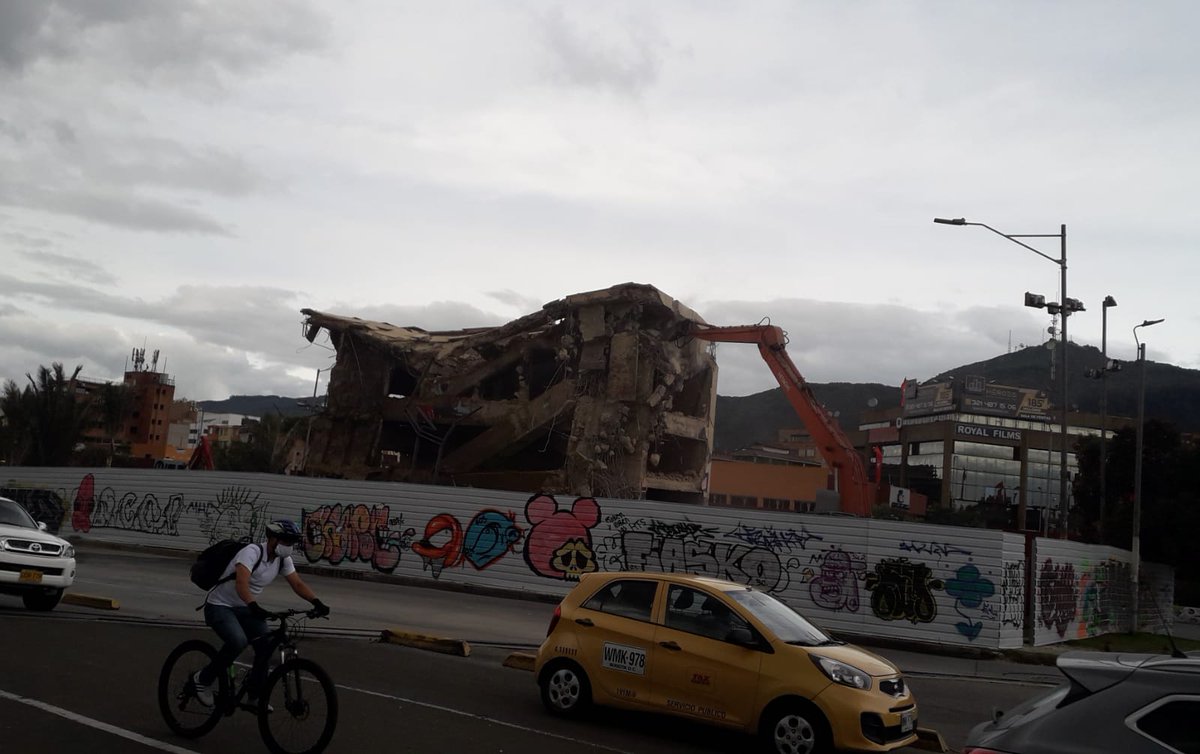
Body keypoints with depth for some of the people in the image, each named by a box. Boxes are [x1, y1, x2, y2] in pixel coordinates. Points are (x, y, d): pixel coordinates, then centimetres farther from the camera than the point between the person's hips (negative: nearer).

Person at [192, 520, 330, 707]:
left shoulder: (283, 559, -4)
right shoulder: (253, 552, -27)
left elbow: (297, 584, -5)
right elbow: (241, 583, -41)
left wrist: (317, 603, -22)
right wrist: (254, 607, -57)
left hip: (243, 608, 7)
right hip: (219, 606, -7)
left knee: (267, 645, -11)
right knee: (238, 641, -31)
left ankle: (254, 695, 7)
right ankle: (203, 679, -7)